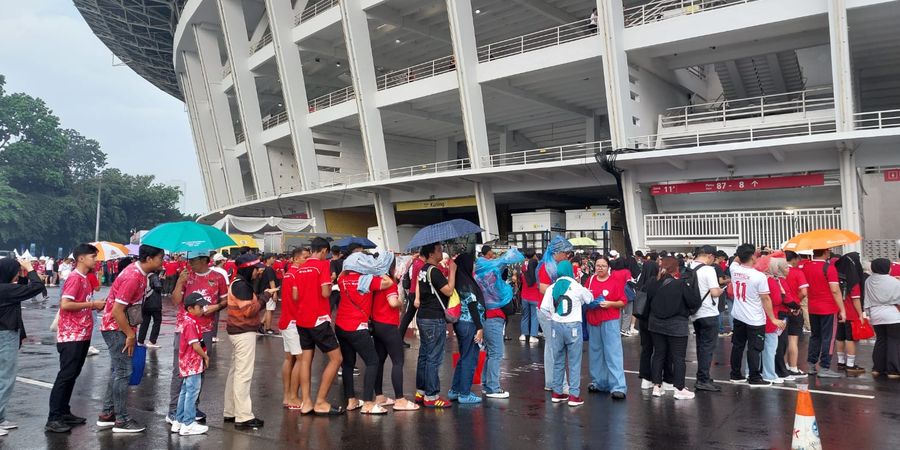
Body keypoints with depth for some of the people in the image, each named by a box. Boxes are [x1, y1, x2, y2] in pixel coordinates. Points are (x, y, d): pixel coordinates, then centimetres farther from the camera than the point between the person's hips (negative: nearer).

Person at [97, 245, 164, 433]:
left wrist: (131, 332, 13)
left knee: (117, 371, 16)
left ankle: (107, 414, 25)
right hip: (116, 328, -10)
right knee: (123, 372, -5)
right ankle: (121, 420, 3)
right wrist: (130, 335, -17)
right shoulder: (133, 277, -25)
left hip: (121, 327, 10)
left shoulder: (138, 272, 5)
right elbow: (117, 310, -25)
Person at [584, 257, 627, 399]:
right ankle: (598, 382, 23)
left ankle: (618, 387, -7)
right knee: (595, 353, 11)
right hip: (592, 321, 4)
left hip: (610, 321, -4)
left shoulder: (616, 281, -2)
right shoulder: (590, 280, 9)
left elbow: (623, 302, -3)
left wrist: (610, 304, -17)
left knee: (613, 353, -7)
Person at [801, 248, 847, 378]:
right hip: (828, 309, -6)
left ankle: (811, 365, 19)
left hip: (812, 309, 6)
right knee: (828, 338, 1)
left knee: (815, 336, 16)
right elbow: (835, 291, -17)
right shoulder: (829, 267, -14)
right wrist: (842, 310, -13)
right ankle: (824, 368, 3)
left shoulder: (806, 266, 3)